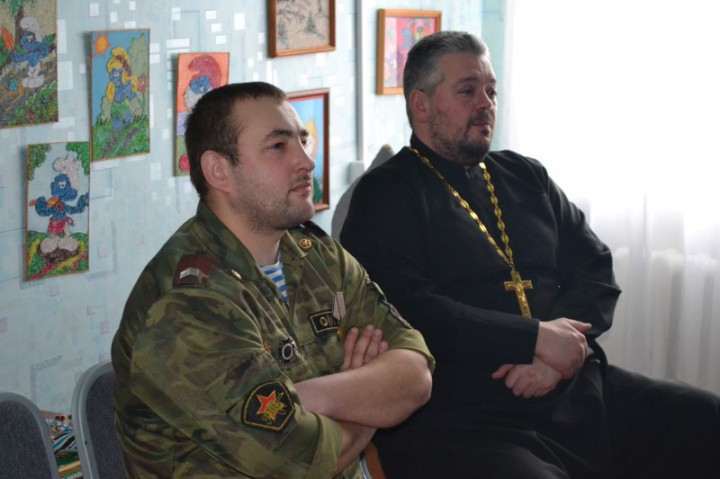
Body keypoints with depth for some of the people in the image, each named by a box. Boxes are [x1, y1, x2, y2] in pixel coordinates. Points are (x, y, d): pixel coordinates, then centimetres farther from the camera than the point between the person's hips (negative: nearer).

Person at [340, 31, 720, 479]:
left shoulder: (527, 177, 21)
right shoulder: (385, 195, 2)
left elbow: (597, 270, 15)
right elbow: (405, 309, -12)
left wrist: (566, 341, -7)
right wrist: (535, 339, -14)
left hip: (576, 388, 7)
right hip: (461, 416, -7)